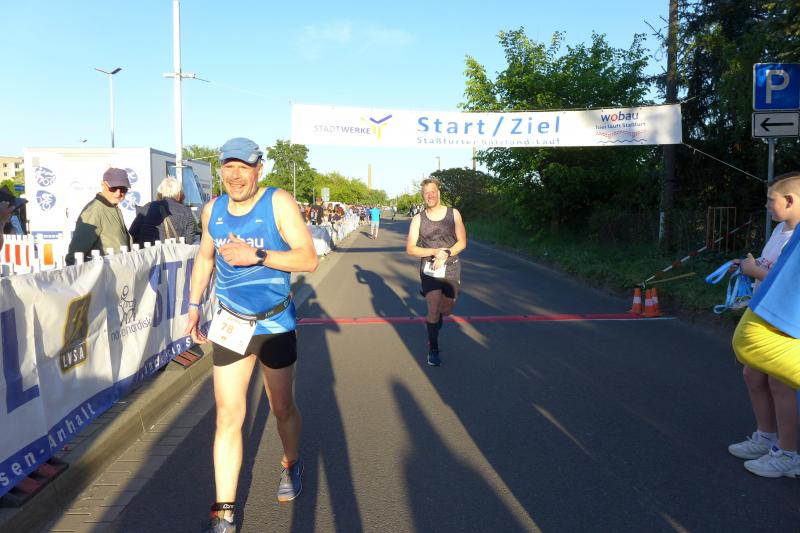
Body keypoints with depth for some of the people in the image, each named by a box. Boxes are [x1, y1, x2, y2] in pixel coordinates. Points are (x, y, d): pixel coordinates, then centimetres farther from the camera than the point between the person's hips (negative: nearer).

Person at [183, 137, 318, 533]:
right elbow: (204, 258, 16)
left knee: (282, 409, 15)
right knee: (228, 418, 0)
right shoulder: (212, 210, 1)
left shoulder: (278, 203, -13)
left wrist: (256, 255, -27)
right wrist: (194, 306, 8)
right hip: (230, 325, 2)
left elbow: (309, 259, -18)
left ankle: (291, 464, 45)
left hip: (275, 323, -2)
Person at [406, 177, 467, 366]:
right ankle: (433, 349, 9)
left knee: (446, 310, 9)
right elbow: (410, 248, -6)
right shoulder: (418, 219, -3)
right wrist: (435, 252, -19)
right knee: (434, 310, -8)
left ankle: (432, 319, 46)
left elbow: (462, 242, -2)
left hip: (451, 268, 2)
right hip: (429, 269, -1)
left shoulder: (453, 214, -1)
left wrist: (446, 254, -19)